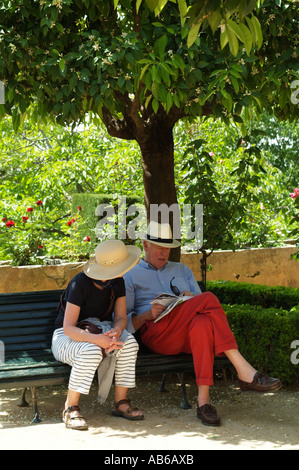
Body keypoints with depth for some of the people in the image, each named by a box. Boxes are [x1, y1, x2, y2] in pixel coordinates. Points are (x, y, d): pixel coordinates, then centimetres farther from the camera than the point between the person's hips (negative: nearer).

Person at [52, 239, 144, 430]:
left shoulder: (118, 283, -3)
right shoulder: (80, 284, -24)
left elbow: (121, 317, -4)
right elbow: (68, 328, -26)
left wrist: (115, 332, -30)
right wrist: (96, 339, -44)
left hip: (99, 330, 5)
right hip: (67, 336, -5)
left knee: (130, 342, -25)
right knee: (91, 351, -39)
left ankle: (121, 402, -16)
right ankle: (71, 408, -24)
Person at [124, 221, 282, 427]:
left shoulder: (182, 270, 29)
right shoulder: (131, 277, 18)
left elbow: (201, 308, 20)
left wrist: (191, 299, -3)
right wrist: (147, 315, -13)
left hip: (187, 336, 4)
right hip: (156, 334, -4)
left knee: (203, 322, -38)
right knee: (209, 299, -29)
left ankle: (203, 400, -44)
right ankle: (244, 371, -37)